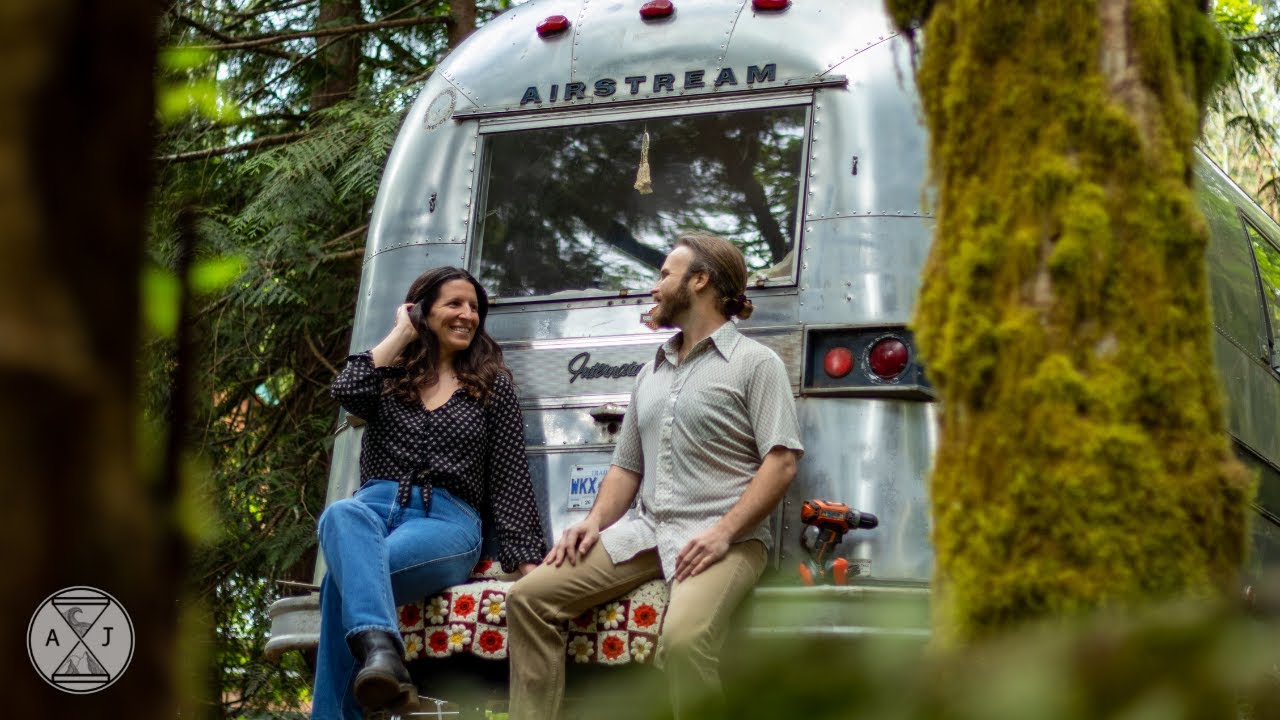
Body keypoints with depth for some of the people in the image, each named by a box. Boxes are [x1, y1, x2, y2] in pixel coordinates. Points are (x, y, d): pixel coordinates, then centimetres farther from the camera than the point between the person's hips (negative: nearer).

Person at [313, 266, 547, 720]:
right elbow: (346, 392, -4)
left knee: (345, 577, -34)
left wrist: (529, 566, -1)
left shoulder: (494, 385, 17)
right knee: (341, 516, -41)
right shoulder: (392, 374, 21)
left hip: (448, 519, -1)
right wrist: (400, 335, 9)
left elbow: (511, 481, 10)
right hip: (376, 506, 1)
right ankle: (380, 649, -64)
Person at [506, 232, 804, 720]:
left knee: (683, 638, -36)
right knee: (530, 596, -8)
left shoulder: (755, 363, 2)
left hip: (722, 538, -7)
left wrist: (724, 532, -19)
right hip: (645, 532, 7)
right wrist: (595, 522, 6)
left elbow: (781, 461, -8)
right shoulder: (652, 373, 24)